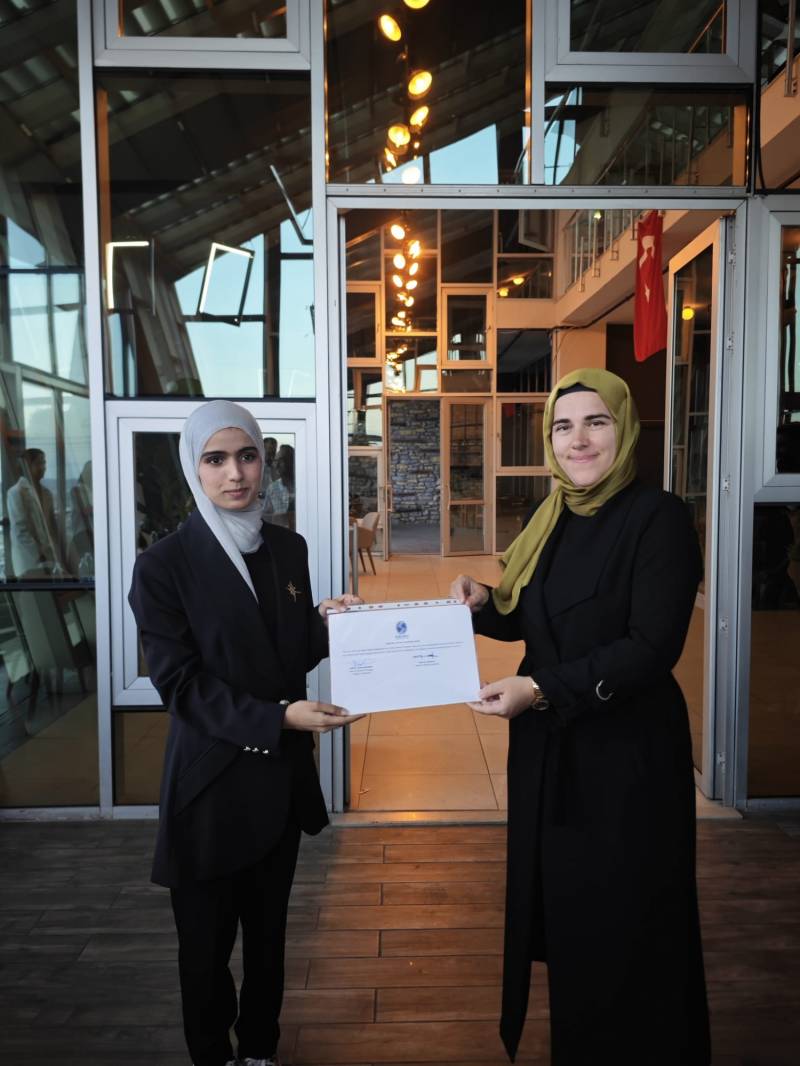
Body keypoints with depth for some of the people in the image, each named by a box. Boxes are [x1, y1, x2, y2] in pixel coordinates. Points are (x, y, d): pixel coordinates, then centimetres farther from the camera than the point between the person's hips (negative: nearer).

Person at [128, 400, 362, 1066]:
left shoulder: (289, 548, 1)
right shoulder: (165, 565, -14)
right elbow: (179, 682, -17)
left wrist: (324, 622, -12)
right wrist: (278, 717, -25)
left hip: (283, 772, 5)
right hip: (211, 779, -4)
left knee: (269, 929, 21)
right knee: (208, 940, 15)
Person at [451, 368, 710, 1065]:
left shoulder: (659, 518, -15)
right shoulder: (554, 520, 6)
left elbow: (651, 647, -21)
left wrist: (541, 689, -26)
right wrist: (484, 604, -7)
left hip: (627, 754, -7)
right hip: (549, 750, 7)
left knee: (622, 925, 9)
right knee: (561, 906, 21)